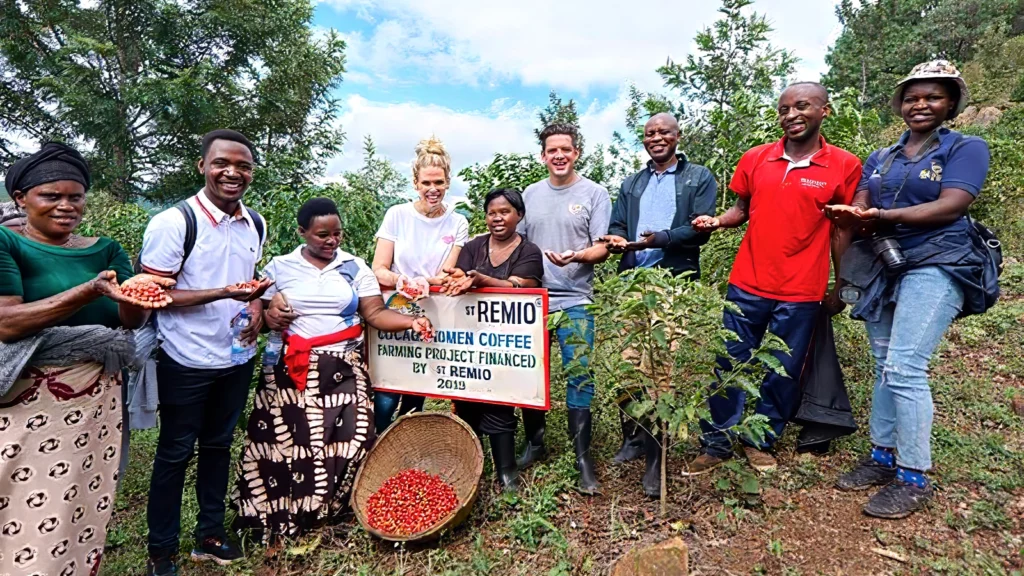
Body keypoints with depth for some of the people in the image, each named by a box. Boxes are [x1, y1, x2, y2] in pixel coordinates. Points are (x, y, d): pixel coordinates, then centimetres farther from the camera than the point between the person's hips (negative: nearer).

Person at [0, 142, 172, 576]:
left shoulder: (106, 250, 7)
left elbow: (134, 320, -4)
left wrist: (133, 301, -27)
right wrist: (91, 292, -29)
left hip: (97, 402, 4)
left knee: (84, 515, 15)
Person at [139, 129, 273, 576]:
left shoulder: (255, 225, 2)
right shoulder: (173, 223, -17)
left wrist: (256, 304, -7)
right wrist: (224, 294, -28)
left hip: (238, 358, 6)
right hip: (187, 362, -5)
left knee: (218, 445, 19)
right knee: (175, 453, 10)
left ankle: (210, 533, 36)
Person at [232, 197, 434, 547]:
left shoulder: (355, 267, 5)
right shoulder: (279, 267, 5)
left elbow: (375, 313, -2)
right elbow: (258, 314, 11)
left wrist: (411, 322, -18)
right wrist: (268, 317, -12)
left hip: (344, 371, 0)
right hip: (292, 372, 0)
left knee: (348, 441, -6)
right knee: (286, 443, -2)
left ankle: (334, 512, 16)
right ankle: (279, 521, 18)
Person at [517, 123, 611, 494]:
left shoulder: (594, 194, 2)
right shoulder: (530, 194, 13)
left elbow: (603, 248, -4)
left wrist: (577, 256, -24)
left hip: (574, 302, -3)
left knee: (579, 377, -4)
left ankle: (583, 458, 8)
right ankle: (534, 444, 28)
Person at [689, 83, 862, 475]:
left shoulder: (845, 166, -2)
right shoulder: (755, 159, 3)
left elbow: (842, 231, 3)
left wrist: (840, 287, 5)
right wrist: (717, 221, -8)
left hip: (801, 293, -1)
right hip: (747, 285, 2)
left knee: (783, 373, 10)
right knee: (730, 365, 6)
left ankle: (761, 442, 30)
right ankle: (716, 444, 21)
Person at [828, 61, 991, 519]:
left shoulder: (966, 148, 1)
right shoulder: (880, 159, 17)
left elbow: (950, 206, -13)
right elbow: (860, 210, 6)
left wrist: (883, 216, -23)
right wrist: (850, 217, -17)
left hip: (935, 267, -6)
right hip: (883, 268, 6)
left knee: (905, 369, -14)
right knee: (884, 368, 9)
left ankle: (914, 479, -1)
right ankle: (882, 458, 20)